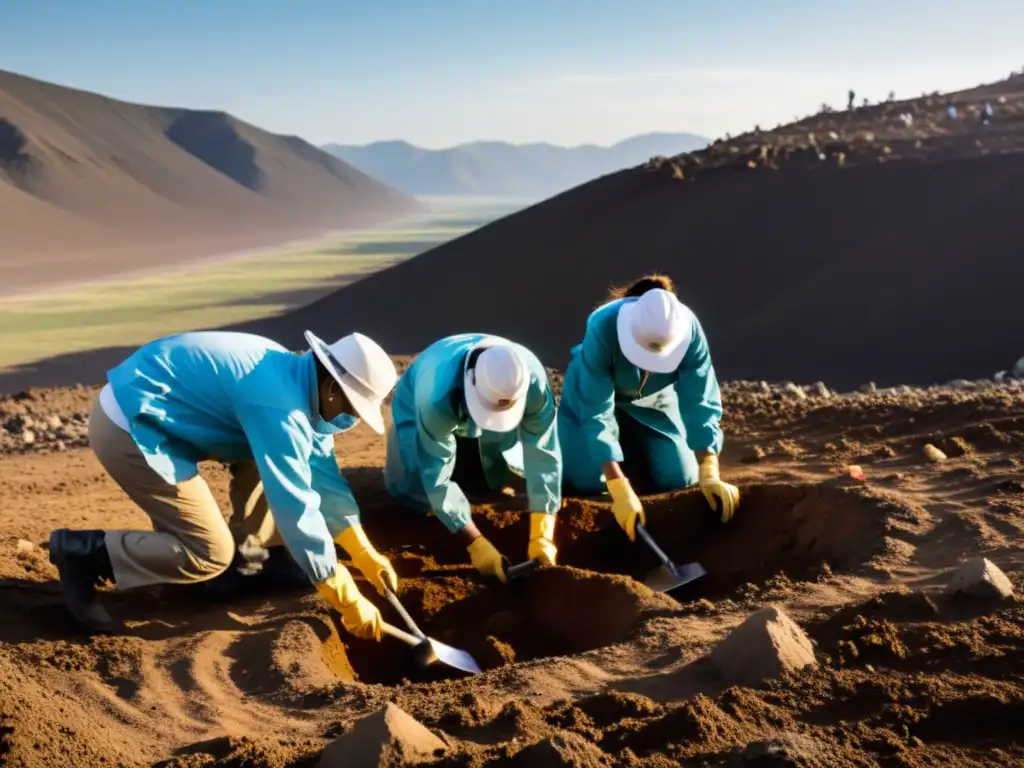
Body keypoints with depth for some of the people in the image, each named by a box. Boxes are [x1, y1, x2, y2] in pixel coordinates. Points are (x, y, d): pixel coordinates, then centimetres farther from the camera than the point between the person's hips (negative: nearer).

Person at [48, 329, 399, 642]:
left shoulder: (297, 379, 6)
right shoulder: (279, 406, -23)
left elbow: (323, 473, 14)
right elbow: (295, 507, -23)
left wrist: (365, 553, 13)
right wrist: (348, 600, -16)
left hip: (144, 408, 10)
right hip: (129, 428, -10)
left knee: (263, 452, 12)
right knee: (211, 553, -9)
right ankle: (83, 553, -1)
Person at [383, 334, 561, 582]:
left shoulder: (534, 379, -39)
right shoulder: (437, 396, -46)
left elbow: (543, 455, -36)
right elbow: (437, 479, -41)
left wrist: (542, 536, -41)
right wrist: (476, 543, -45)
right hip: (420, 404, -2)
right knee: (416, 491, -12)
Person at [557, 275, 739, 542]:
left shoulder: (689, 330, -33)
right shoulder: (602, 328, -41)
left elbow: (700, 403, -28)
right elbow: (597, 414, -40)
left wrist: (709, 474, -37)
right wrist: (620, 489, -46)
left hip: (653, 399, 2)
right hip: (594, 395, -2)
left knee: (680, 478, -6)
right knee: (585, 480, -16)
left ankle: (634, 443, 25)